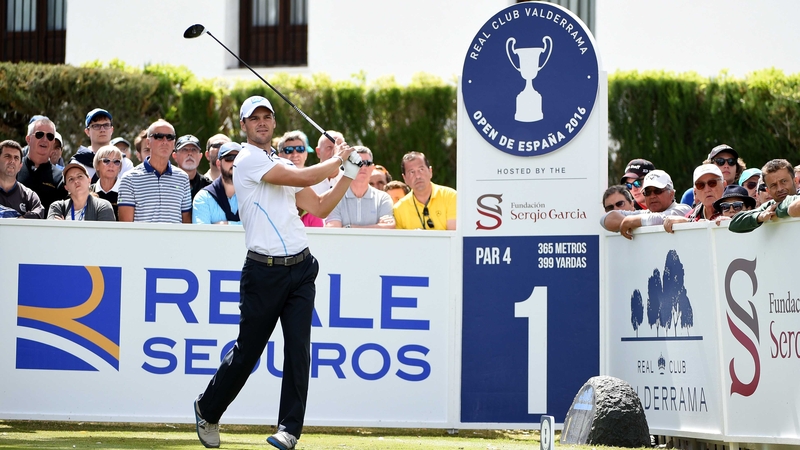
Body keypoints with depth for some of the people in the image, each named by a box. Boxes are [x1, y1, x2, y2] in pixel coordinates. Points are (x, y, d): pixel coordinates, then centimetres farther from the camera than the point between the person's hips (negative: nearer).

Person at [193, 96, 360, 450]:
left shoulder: (283, 164, 19)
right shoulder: (248, 160, -6)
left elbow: (319, 208, 18)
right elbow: (304, 178, -14)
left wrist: (348, 174, 9)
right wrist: (337, 159, 2)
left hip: (301, 267, 6)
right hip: (264, 271, -6)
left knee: (298, 348, -4)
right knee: (247, 350, 3)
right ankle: (208, 410, 24)